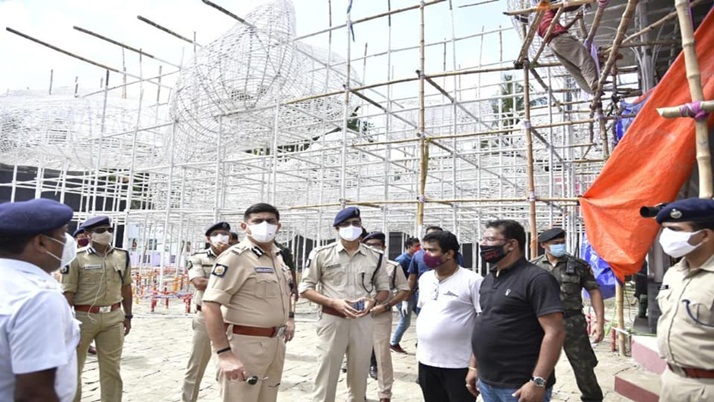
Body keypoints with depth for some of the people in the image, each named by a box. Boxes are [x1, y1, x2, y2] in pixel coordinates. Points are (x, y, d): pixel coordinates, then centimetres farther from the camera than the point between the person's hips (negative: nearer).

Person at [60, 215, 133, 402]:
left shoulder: (122, 256, 4)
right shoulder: (77, 258, -8)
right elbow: (68, 292, -8)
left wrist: (127, 316, 12)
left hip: (113, 318, 3)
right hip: (83, 317, -3)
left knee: (112, 368, 12)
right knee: (73, 367, 15)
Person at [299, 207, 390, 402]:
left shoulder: (376, 257, 3)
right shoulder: (321, 254, -5)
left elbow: (384, 289, 12)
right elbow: (305, 288, -1)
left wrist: (373, 301, -11)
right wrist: (334, 302, -15)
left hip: (362, 321, 3)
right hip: (332, 320, -2)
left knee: (359, 375, 15)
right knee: (326, 376, 4)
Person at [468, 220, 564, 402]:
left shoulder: (536, 279, -14)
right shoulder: (489, 279, 9)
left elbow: (555, 332, -18)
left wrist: (538, 382, -21)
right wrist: (473, 367, 13)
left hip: (519, 387, -7)